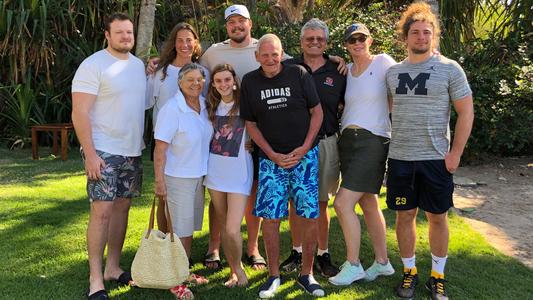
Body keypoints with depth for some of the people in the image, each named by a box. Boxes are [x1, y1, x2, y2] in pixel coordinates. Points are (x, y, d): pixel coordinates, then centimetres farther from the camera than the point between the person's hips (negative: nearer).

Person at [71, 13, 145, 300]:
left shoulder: (138, 64, 11)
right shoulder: (93, 65, -10)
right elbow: (79, 113, -14)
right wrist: (90, 154, -19)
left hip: (132, 151, 7)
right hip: (103, 152, -7)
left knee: (122, 206, 11)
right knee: (102, 211, -8)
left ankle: (113, 267, 23)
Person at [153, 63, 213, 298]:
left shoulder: (204, 105, 3)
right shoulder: (171, 109, -18)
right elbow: (160, 148, -18)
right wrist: (159, 181, -20)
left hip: (199, 175, 7)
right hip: (178, 177, -7)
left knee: (191, 227, 17)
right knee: (180, 230, 1)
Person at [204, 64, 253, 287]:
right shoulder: (212, 106, 8)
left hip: (239, 174, -5)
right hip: (215, 172, 5)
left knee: (232, 229, -11)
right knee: (223, 226, 12)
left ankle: (238, 267, 15)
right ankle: (233, 271, 27)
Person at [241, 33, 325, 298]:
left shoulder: (299, 74, -2)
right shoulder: (249, 81, 3)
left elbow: (317, 111, 1)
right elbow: (250, 124, 6)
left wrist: (304, 148, -9)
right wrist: (272, 155, -4)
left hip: (304, 156, -1)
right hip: (270, 158, 1)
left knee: (309, 215, -1)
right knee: (270, 216, -2)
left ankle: (307, 274, 15)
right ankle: (273, 275, 14)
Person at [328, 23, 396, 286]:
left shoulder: (383, 62, -3)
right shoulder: (346, 70, 13)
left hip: (373, 141, -6)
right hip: (347, 140, 6)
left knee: (342, 203, -11)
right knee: (368, 204, 13)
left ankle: (353, 265, 5)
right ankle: (382, 262, 27)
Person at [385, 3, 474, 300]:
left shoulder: (449, 69, -2)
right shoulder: (393, 72, 8)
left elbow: (466, 112, -3)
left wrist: (455, 152, -8)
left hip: (436, 158, -2)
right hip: (400, 157, 3)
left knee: (437, 217, 7)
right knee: (405, 215, 9)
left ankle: (438, 276, 23)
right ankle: (409, 272, 25)